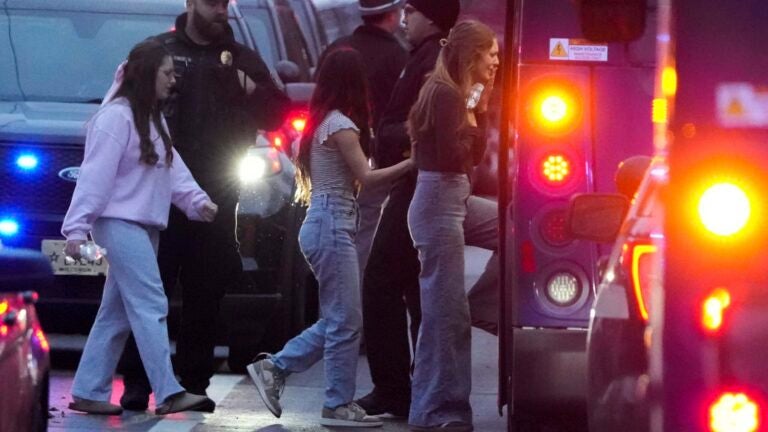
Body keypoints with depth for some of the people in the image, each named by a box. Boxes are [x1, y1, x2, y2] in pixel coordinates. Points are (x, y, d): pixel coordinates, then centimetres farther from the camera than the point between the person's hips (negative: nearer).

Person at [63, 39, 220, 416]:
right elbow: (95, 175, -17)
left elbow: (171, 167, 11)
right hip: (120, 224, -10)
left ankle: (88, 393, 13)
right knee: (151, 306, -15)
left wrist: (195, 199, -7)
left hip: (144, 227, 10)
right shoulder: (116, 116, -13)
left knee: (117, 313, 10)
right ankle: (168, 393, -19)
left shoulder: (152, 120, 18)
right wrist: (77, 228, -21)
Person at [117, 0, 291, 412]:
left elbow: (276, 114, 9)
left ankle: (194, 382, 9)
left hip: (216, 194, 3)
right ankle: (137, 382, -4)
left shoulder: (243, 59, 14)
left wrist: (248, 88, -10)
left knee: (205, 294, 4)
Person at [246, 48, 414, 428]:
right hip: (332, 226, -10)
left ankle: (274, 368, 13)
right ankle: (339, 406, -1)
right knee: (345, 321, -5)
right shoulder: (341, 125, -12)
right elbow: (365, 177, -14)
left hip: (324, 224, 10)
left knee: (336, 319, 13)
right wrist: (411, 163, -12)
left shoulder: (322, 123, 16)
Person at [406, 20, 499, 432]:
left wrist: (479, 109, 7)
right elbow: (455, 154, -19)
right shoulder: (445, 94, -13)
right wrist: (470, 116, -7)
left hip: (449, 202, 11)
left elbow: (475, 155, 16)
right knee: (445, 309, -10)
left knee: (448, 310, 13)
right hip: (440, 203, -11)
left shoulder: (454, 93, 17)